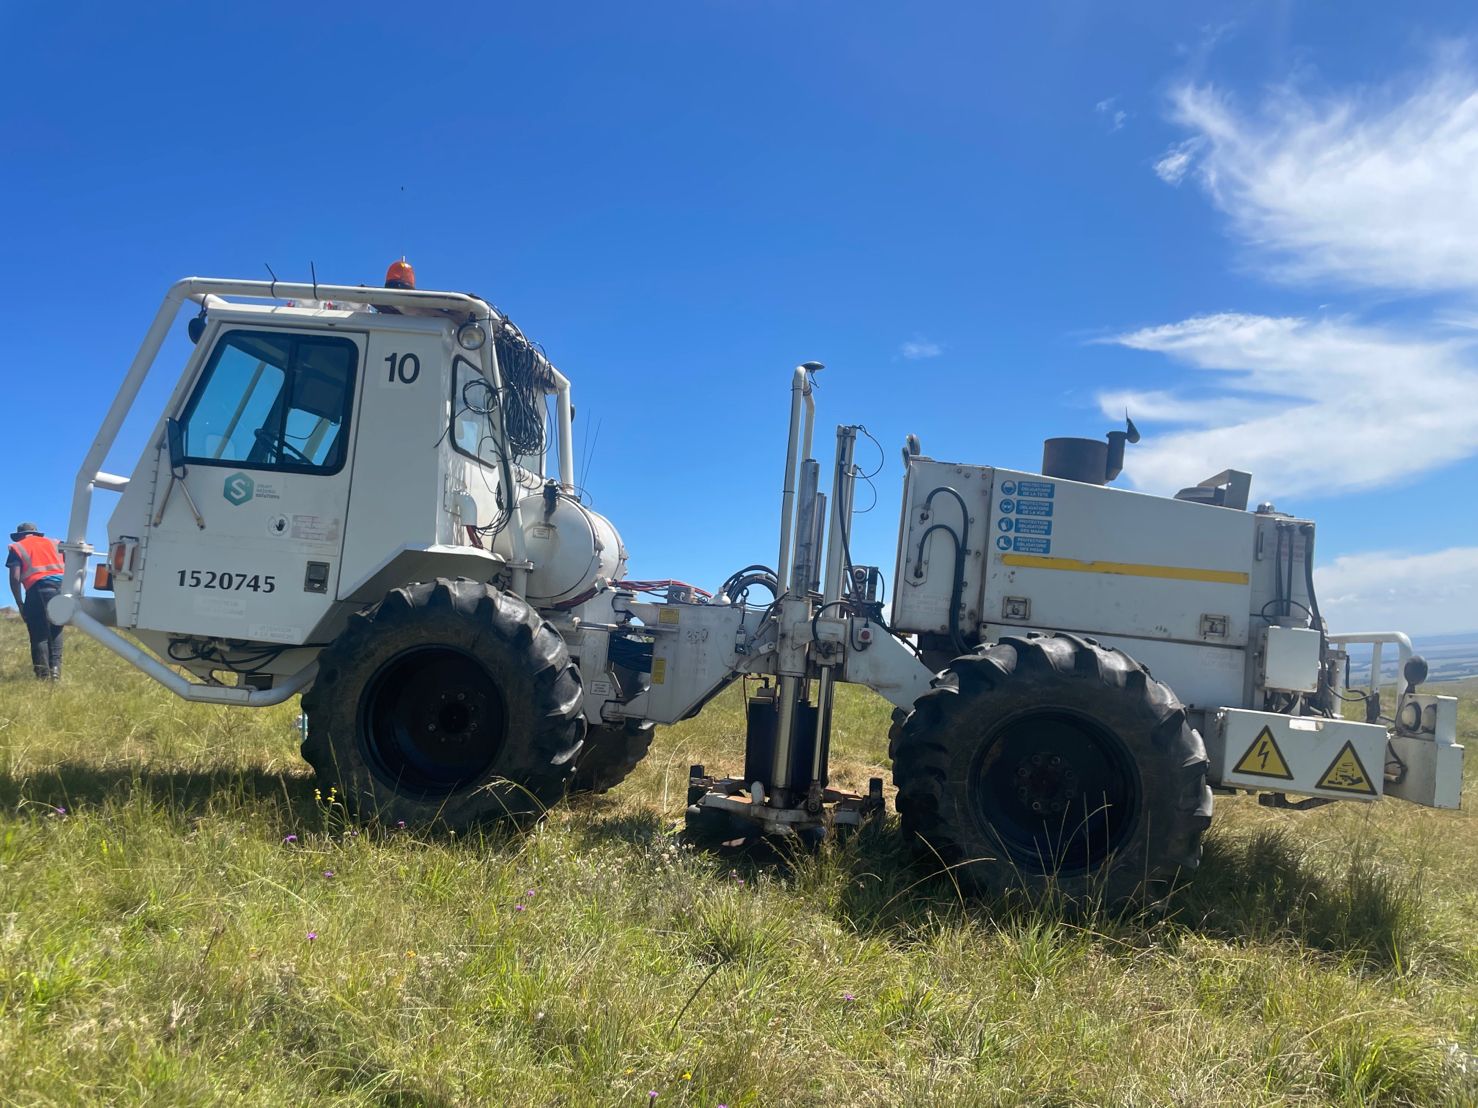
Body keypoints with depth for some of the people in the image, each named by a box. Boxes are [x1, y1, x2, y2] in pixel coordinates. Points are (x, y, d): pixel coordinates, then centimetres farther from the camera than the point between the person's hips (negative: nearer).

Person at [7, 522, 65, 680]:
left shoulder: (17, 548, 15)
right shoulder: (52, 543, 24)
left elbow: (15, 578, 3)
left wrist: (19, 603, 7)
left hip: (39, 589, -3)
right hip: (62, 586, 3)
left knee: (39, 635, 1)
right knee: (55, 632, 13)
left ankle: (44, 675, -5)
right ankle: (55, 671, 2)